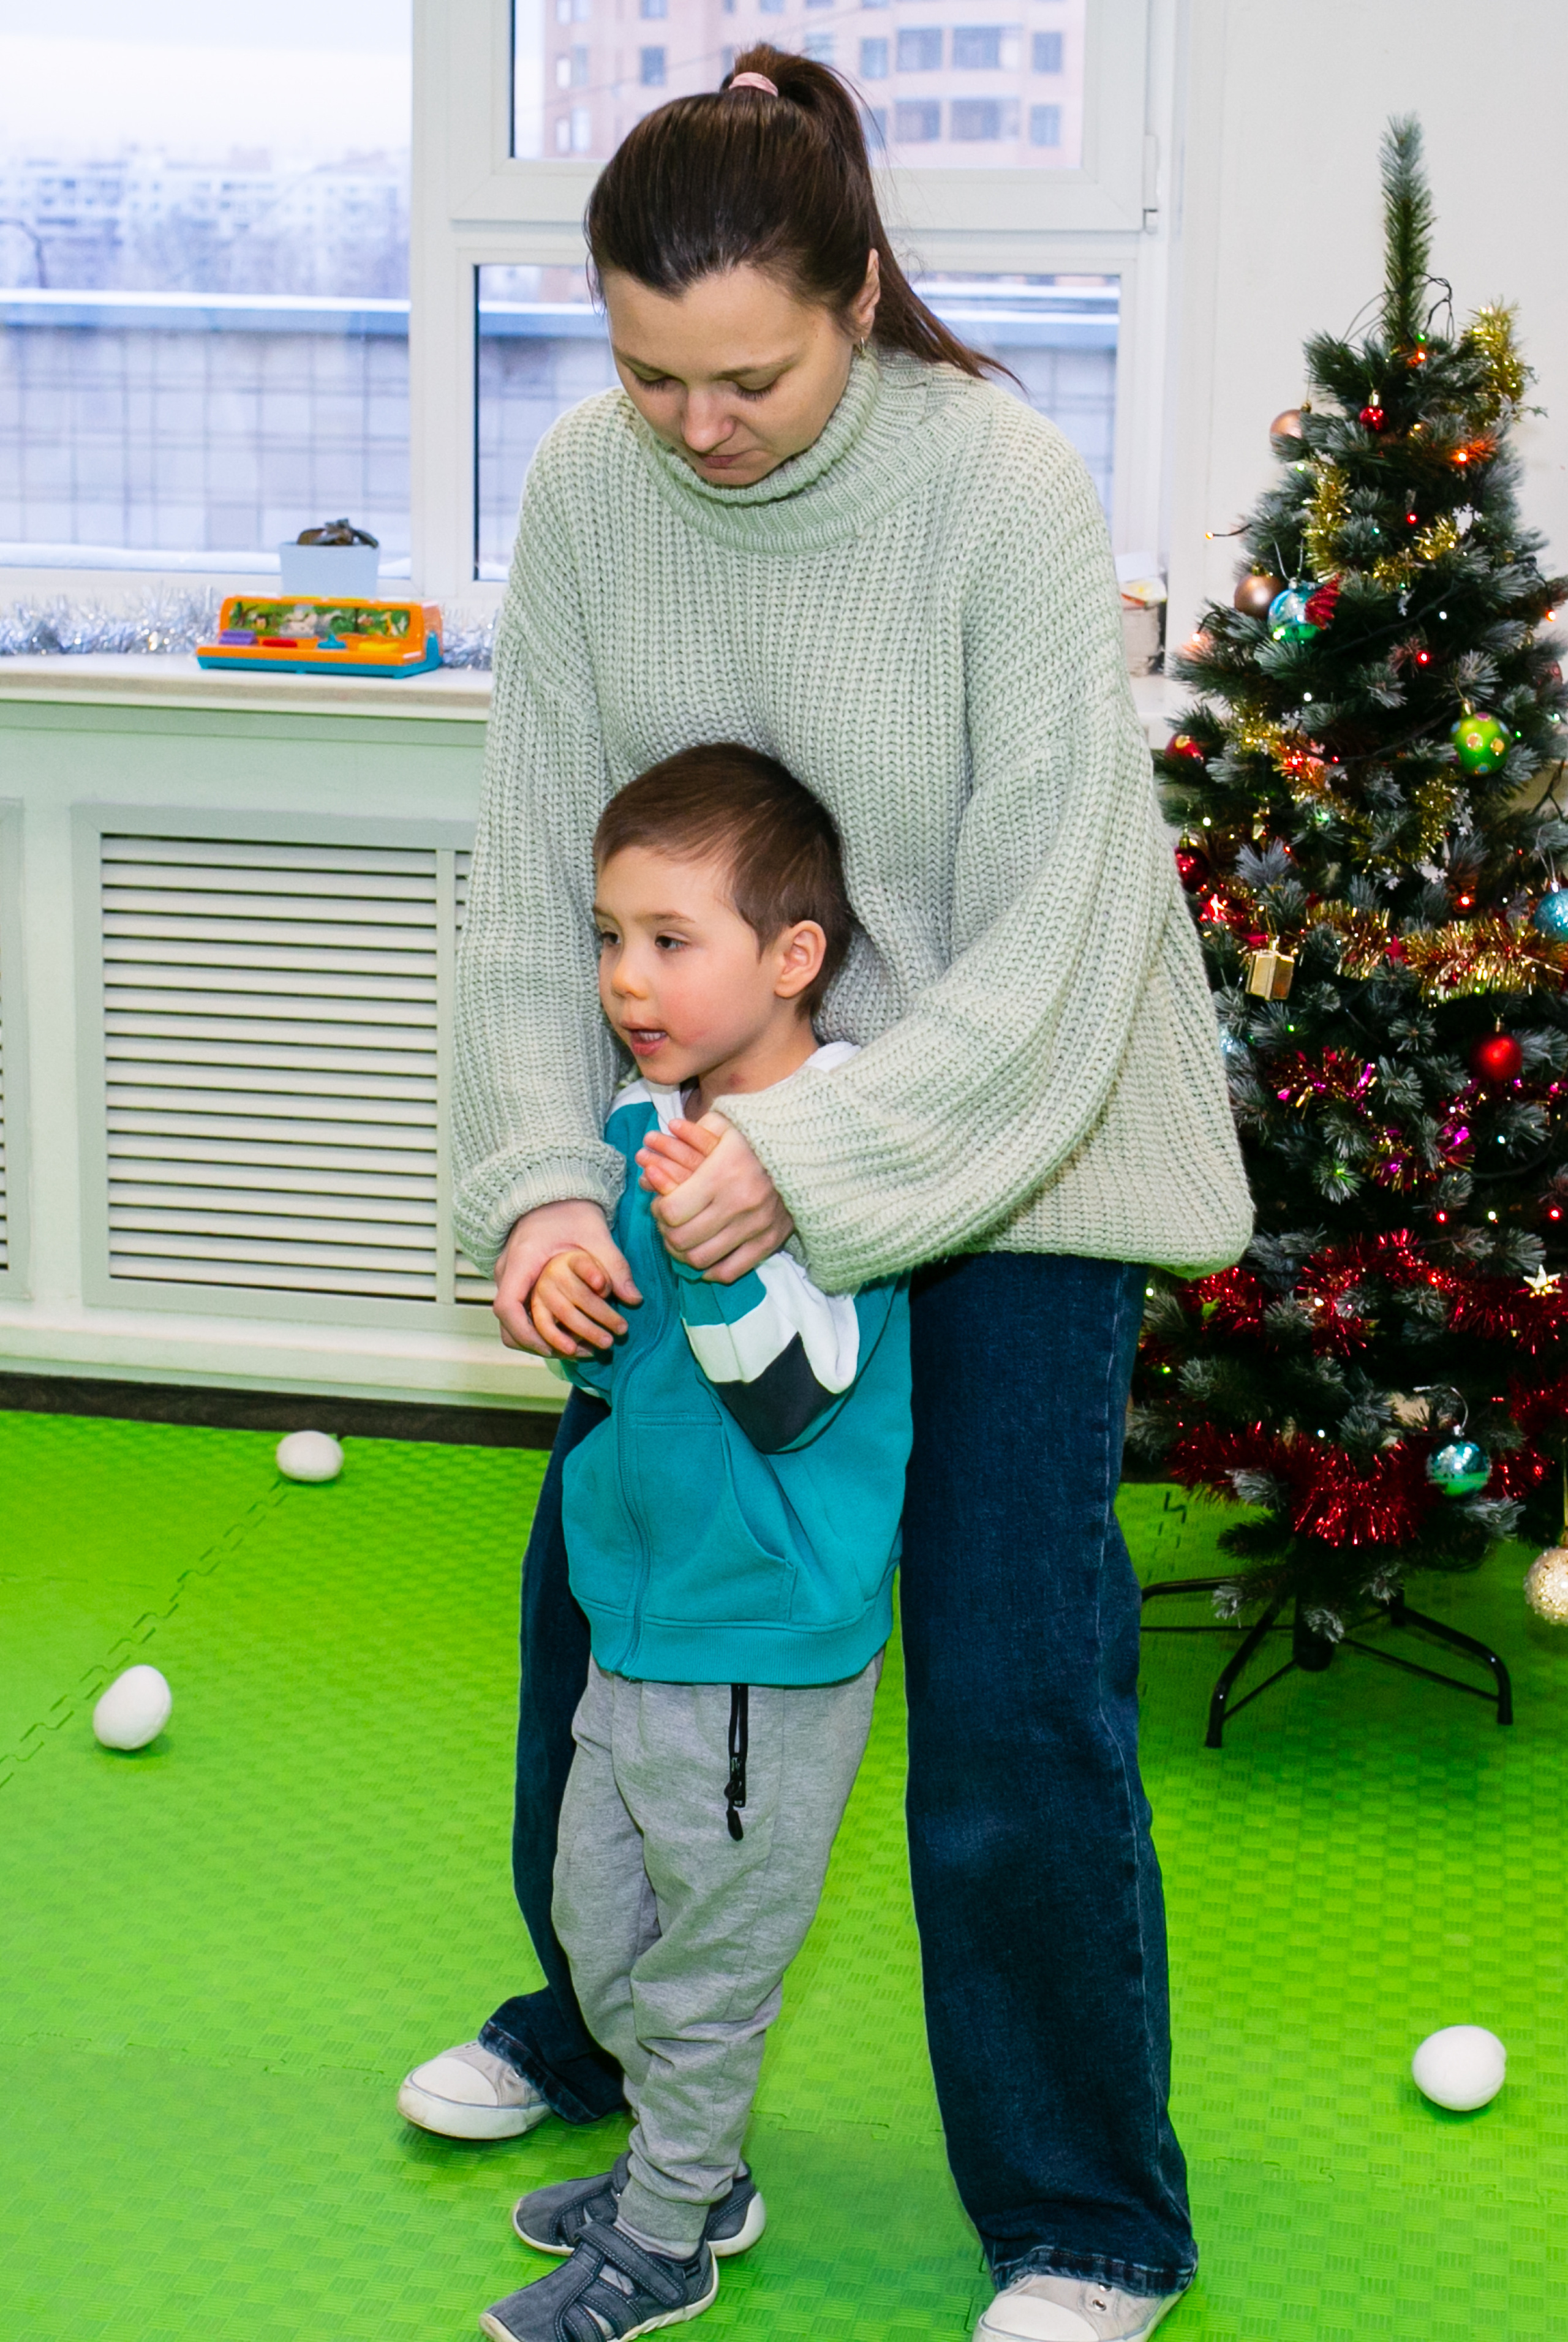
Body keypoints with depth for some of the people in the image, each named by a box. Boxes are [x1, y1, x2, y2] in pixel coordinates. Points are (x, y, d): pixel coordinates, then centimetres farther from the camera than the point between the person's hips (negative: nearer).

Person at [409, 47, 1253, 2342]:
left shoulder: (1006, 493, -23)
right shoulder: (589, 487, -10)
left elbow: (1050, 935, -23)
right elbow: (536, 875, -6)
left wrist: (817, 1158, -32)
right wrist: (540, 1177, -18)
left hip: (1000, 1136, -5)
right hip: (716, 1135, 5)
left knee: (1015, 1694, -6)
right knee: (593, 1579, 16)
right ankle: (591, 2026, 43)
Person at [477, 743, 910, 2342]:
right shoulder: (639, 1126, 5)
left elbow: (795, 1400, -23)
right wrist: (573, 1302, -7)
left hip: (766, 1647, -8)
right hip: (637, 1612, 8)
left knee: (706, 1957, 8)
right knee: (597, 1917, 21)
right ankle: (688, 2171, 41)